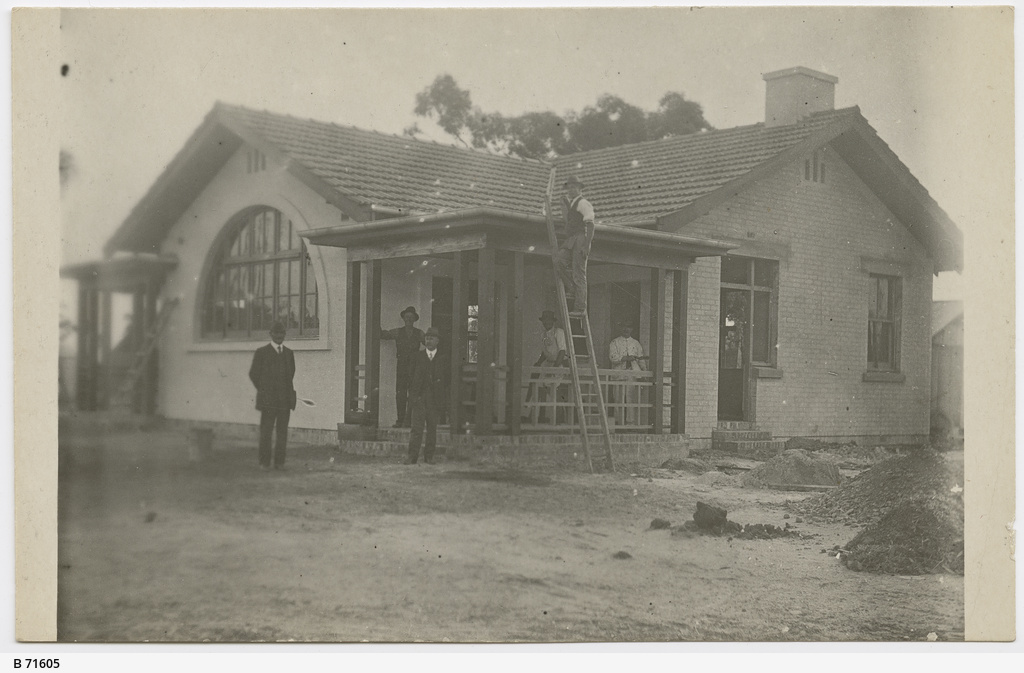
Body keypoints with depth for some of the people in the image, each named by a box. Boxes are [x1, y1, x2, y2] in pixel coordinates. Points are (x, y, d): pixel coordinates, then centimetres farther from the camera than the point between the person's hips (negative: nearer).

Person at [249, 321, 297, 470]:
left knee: (282, 431, 0)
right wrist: (263, 391, 5)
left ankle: (279, 462, 5)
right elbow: (253, 374, 5)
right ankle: (264, 462, 0)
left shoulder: (289, 353, 13)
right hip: (268, 400, -3)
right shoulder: (261, 352, 1)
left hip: (285, 399, 3)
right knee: (266, 431, -5)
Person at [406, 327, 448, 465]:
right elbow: (412, 377, 8)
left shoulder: (442, 360, 9)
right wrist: (412, 395, -1)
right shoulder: (418, 357, 9)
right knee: (416, 428, -8)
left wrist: (443, 398, 1)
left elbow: (446, 381, 10)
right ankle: (412, 456, -9)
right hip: (419, 397, -1)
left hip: (435, 400, 1)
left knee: (432, 428, 3)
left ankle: (429, 456, 12)